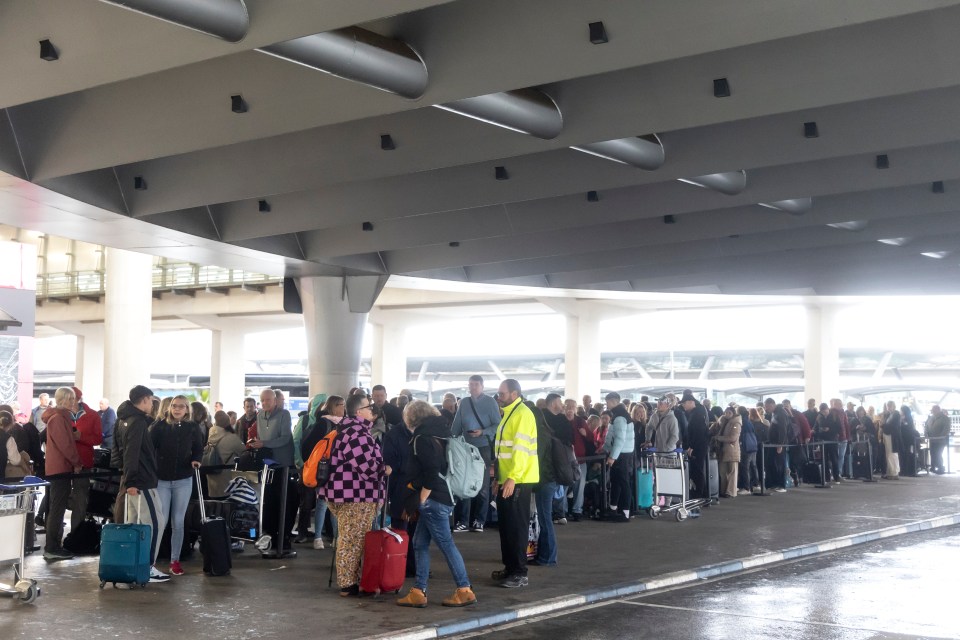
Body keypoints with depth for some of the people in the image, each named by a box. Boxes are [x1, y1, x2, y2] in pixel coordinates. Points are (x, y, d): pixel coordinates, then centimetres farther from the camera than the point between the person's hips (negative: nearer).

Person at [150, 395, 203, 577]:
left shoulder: (192, 428, 2)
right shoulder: (159, 426, -4)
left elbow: (198, 449, 11)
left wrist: (196, 460, -11)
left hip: (183, 481, 2)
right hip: (161, 479, -2)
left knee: (178, 522, 6)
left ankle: (175, 561, 15)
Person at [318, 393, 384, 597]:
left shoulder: (353, 429, 16)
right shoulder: (356, 433, -19)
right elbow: (368, 466, -22)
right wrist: (384, 471, -5)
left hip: (348, 493, 11)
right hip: (356, 495, -11)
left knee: (349, 540, 16)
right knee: (353, 541, -4)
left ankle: (350, 580, 24)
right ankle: (348, 585, 1)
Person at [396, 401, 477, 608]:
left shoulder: (423, 438, -12)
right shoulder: (437, 434, 16)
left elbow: (431, 473, -21)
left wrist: (422, 499, -14)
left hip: (433, 499, -10)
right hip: (442, 497, 10)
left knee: (446, 544, -5)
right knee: (419, 543, 11)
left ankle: (464, 591, 0)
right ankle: (418, 592, 12)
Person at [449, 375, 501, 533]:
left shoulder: (490, 402, -4)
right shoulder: (464, 403, 6)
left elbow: (497, 425, -9)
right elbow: (456, 426, 5)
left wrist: (482, 432, -22)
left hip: (483, 448, -3)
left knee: (482, 485, 6)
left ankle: (478, 521, 14)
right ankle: (462, 521, 8)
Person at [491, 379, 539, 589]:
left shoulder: (523, 414, -14)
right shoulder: (509, 413, 17)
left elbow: (521, 449, -22)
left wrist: (512, 478, -27)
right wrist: (501, 477, 20)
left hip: (518, 481, -10)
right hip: (507, 479, 10)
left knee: (516, 526, -7)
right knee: (506, 524, 13)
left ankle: (520, 573, -4)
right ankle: (510, 567, 21)